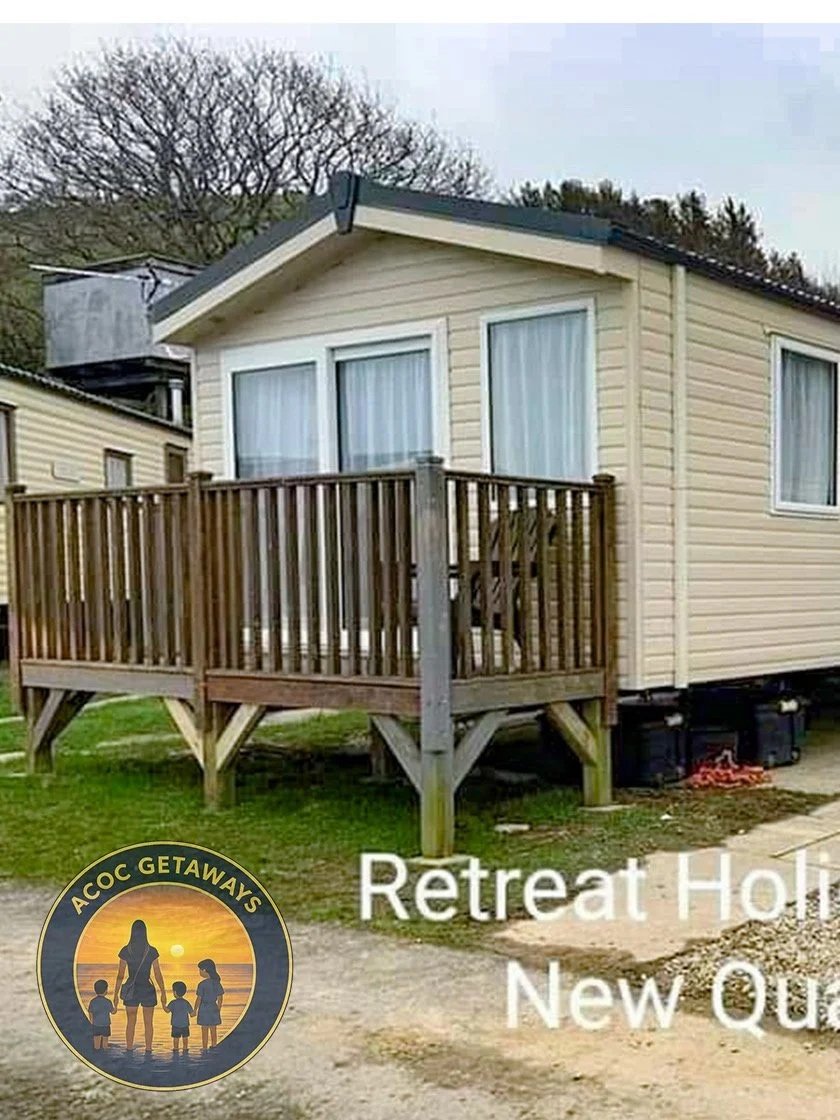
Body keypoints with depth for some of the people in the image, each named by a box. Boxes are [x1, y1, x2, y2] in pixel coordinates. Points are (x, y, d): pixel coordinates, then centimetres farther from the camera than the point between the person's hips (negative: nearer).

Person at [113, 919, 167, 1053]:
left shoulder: (125, 951, -7)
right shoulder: (152, 951, -8)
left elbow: (120, 975, -5)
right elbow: (158, 974, -5)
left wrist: (116, 994, 3)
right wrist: (163, 993, 4)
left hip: (131, 990, 1)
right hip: (147, 990, -1)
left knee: (130, 1023, 12)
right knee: (148, 1023, 11)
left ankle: (129, 1051, 12)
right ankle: (148, 1051, 12)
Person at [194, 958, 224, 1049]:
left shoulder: (202, 984, -16)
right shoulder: (217, 983, -2)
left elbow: (199, 999, -13)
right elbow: (220, 999, 3)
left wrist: (195, 1010, -1)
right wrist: (219, 1010, 14)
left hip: (204, 1010, -4)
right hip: (214, 1009, 4)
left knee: (204, 1031, 6)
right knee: (213, 1031, 14)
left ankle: (204, 1049, 11)